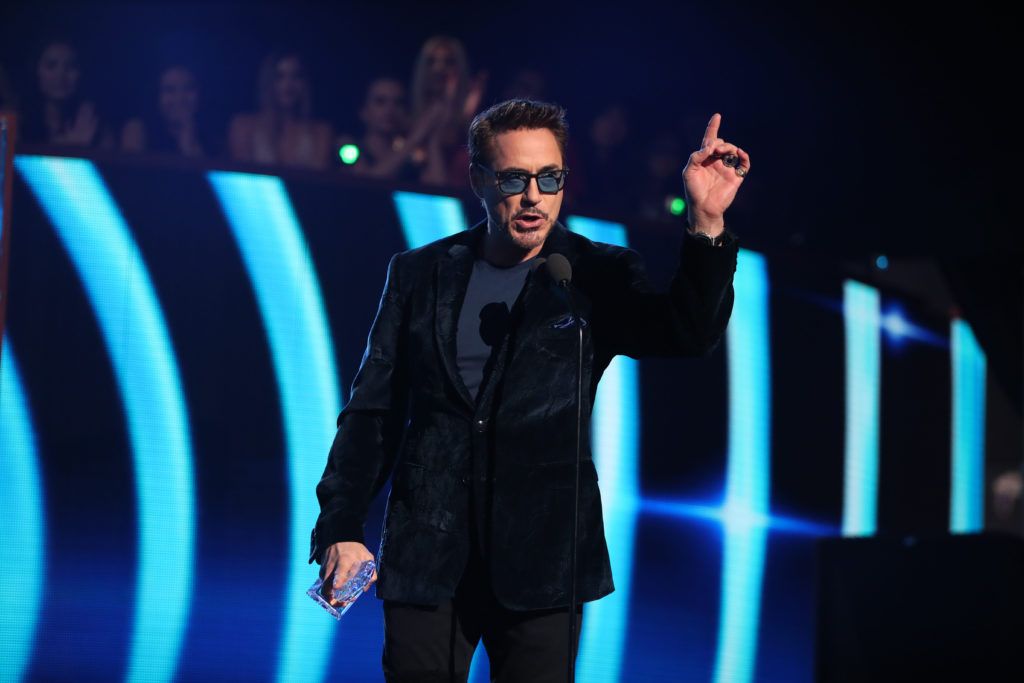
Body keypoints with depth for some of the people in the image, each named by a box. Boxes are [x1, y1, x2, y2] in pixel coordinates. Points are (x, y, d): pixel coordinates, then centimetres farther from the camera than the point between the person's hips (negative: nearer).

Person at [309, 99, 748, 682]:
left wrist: (707, 224, -29)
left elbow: (689, 334, -14)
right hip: (427, 557, 1)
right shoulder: (419, 274, 9)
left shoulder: (598, 277, 3)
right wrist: (341, 530, 1)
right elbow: (374, 411, 10)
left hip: (540, 560, -1)